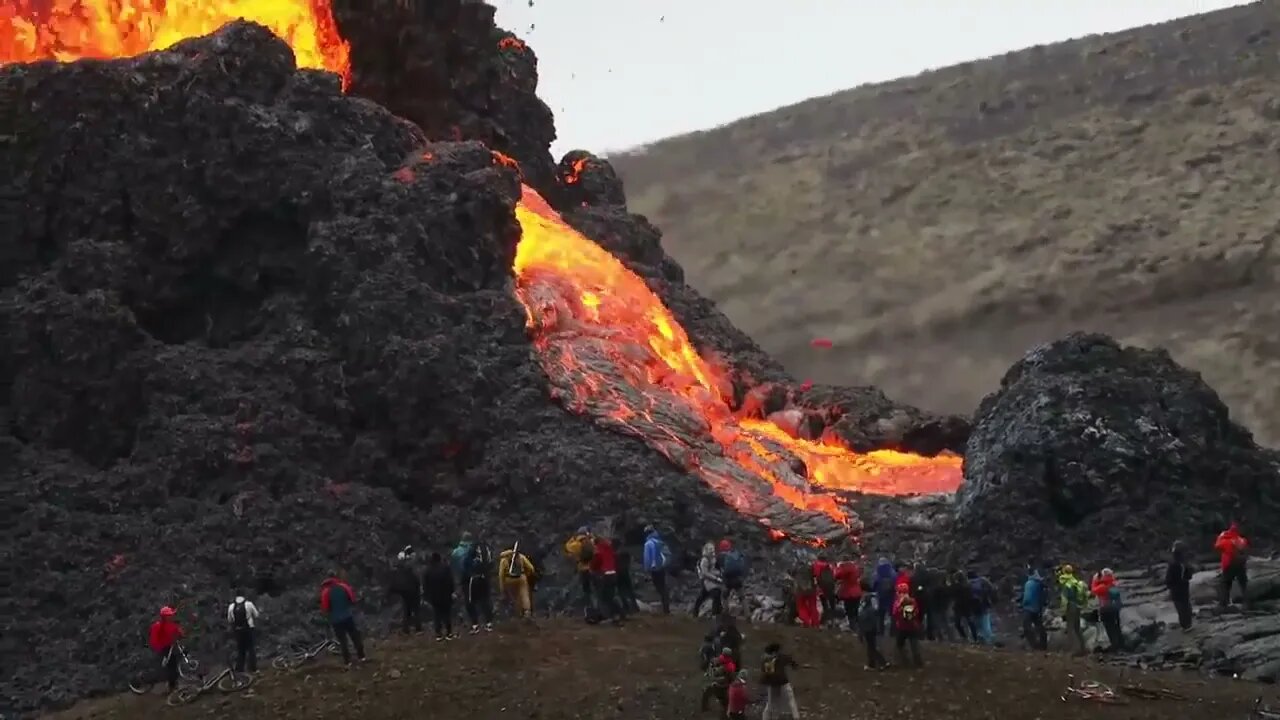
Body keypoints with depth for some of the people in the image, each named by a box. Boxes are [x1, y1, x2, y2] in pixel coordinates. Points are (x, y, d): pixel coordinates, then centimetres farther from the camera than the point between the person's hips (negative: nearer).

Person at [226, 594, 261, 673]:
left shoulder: (231, 606, -2)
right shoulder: (249, 604, -10)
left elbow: (229, 620, 2)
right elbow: (256, 615, -1)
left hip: (238, 631, 3)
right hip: (249, 629, -3)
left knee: (240, 651, 11)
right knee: (251, 649, 3)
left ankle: (239, 669, 10)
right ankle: (253, 668, 0)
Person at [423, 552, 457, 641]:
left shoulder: (428, 570, 1)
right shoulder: (446, 569, -9)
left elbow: (425, 585, 2)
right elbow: (450, 582, -12)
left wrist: (428, 594, 9)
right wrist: (451, 592, -1)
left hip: (433, 596, 3)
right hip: (445, 596, -3)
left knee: (436, 615, 8)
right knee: (447, 614, 5)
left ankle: (438, 634, 7)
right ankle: (449, 633, 5)